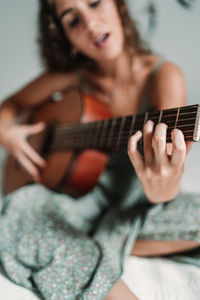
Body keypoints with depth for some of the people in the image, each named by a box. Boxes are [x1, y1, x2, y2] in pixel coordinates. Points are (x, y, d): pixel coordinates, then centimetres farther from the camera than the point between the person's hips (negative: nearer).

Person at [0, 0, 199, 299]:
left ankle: (96, 246, -12)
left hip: (134, 206, -1)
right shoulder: (71, 77, -3)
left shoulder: (162, 76, -11)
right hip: (79, 200, 1)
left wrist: (162, 189, -47)